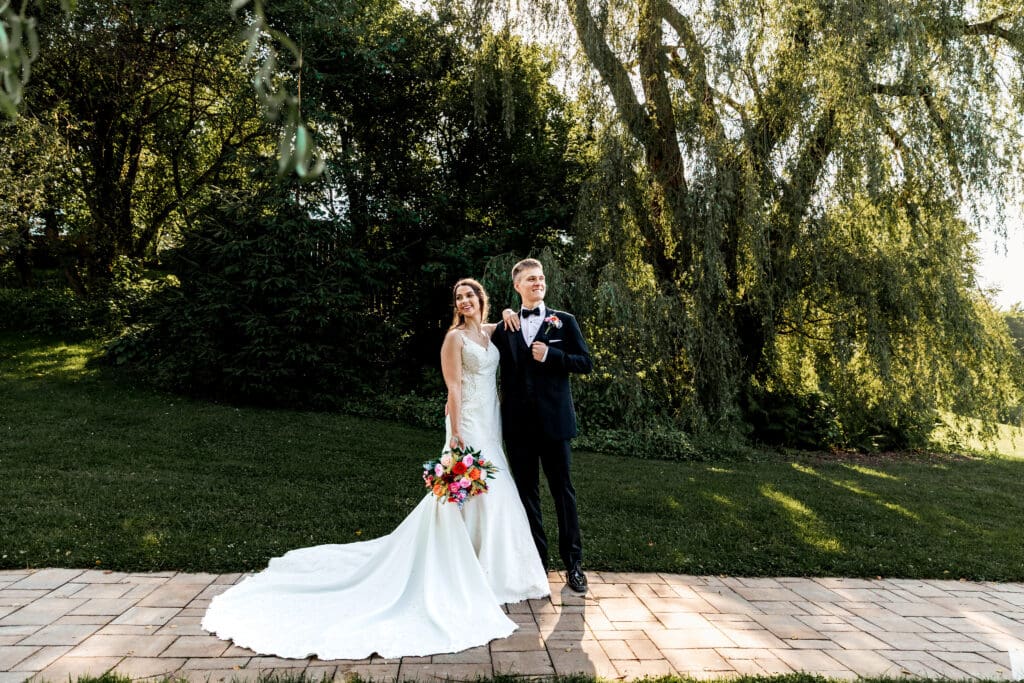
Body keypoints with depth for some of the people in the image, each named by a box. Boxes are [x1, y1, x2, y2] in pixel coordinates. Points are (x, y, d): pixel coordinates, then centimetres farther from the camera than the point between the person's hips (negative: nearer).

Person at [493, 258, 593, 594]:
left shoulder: (564, 322, 4)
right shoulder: (505, 327, 10)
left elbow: (586, 362, 0)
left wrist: (550, 355, -13)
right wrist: (504, 319, 2)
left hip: (553, 420, -2)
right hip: (518, 423, 3)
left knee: (563, 489, 5)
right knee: (526, 491, 10)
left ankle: (573, 563, 16)